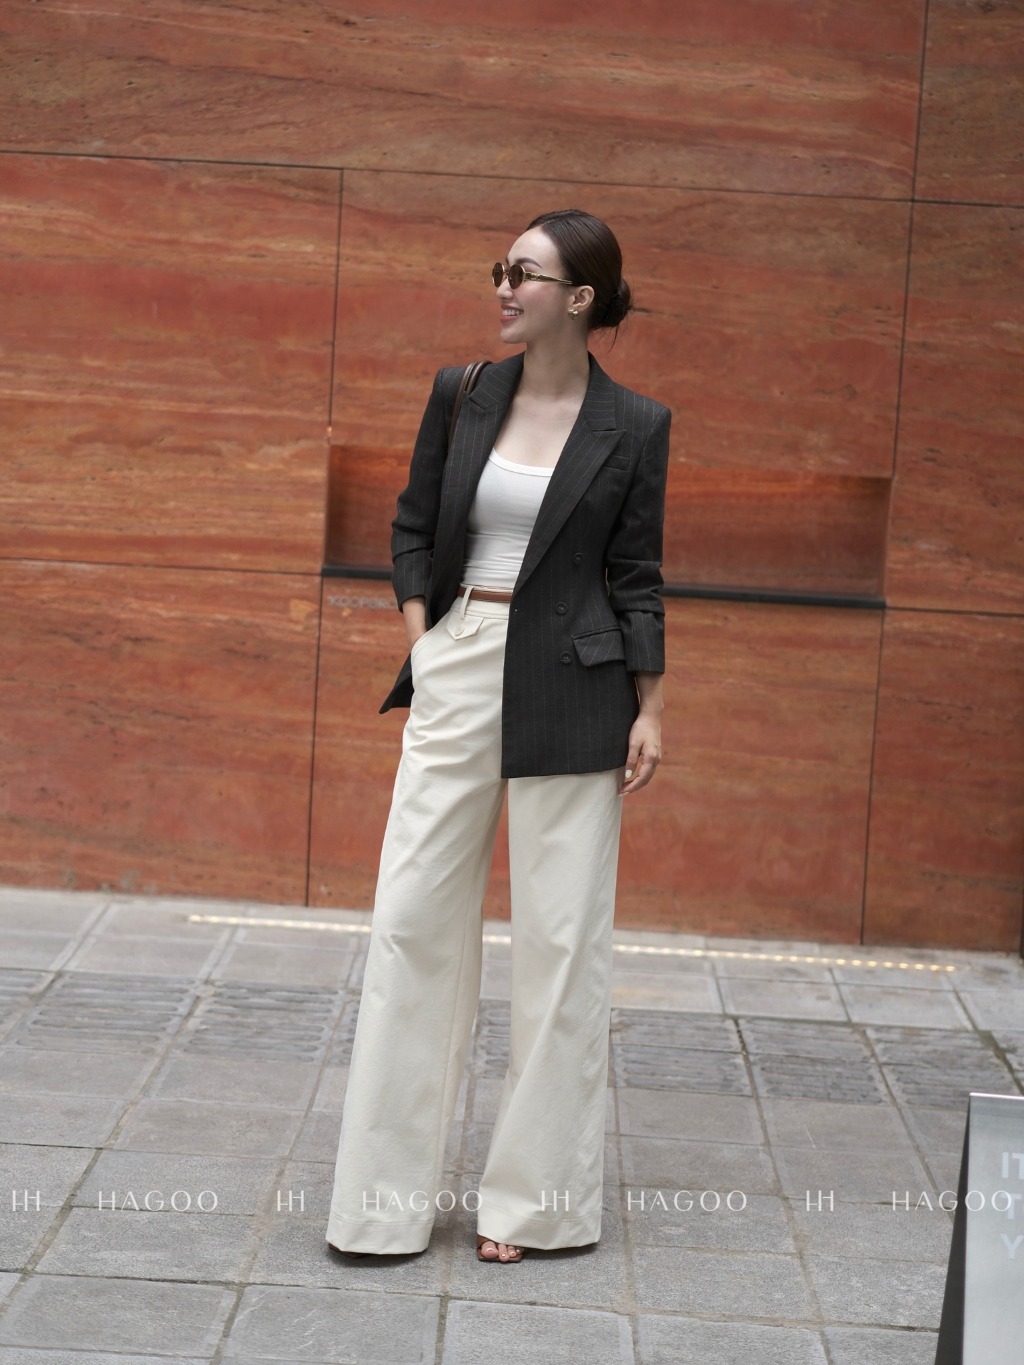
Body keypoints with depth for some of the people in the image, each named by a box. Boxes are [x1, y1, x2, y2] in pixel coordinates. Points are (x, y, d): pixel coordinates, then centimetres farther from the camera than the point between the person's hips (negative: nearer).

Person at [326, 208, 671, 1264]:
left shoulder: (634, 427, -1)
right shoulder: (461, 396, 6)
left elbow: (636, 574, 2)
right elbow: (412, 528, 13)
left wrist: (649, 710, -2)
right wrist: (421, 642, 1)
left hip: (571, 690, -3)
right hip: (458, 670, 3)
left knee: (562, 932, 2)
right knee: (414, 915, 2)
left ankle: (536, 1195, 15)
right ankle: (386, 1192, 12)